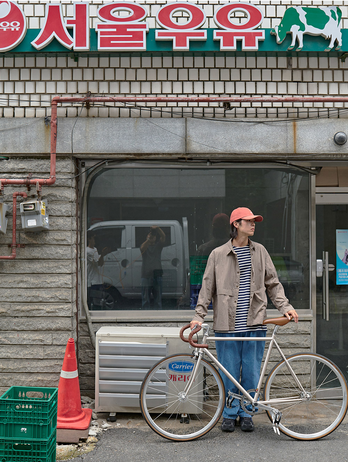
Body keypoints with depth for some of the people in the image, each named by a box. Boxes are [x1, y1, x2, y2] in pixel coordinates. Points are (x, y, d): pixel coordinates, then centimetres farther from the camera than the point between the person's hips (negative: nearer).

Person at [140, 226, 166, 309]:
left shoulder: (158, 246, 10)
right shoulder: (144, 245, 9)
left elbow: (163, 236, -7)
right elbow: (143, 248, -16)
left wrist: (157, 228, -25)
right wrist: (148, 239, -31)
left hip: (157, 276, 1)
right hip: (146, 275, -1)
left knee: (158, 299, 5)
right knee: (145, 300, 2)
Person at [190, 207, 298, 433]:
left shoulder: (260, 252, 9)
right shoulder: (218, 254, 2)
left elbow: (273, 283, 13)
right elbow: (207, 288, 4)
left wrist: (285, 307, 2)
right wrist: (199, 316, -3)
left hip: (254, 324, 2)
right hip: (227, 325, -1)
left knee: (251, 371, 7)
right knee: (229, 372, 6)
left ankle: (246, 413, 25)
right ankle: (230, 414, 24)